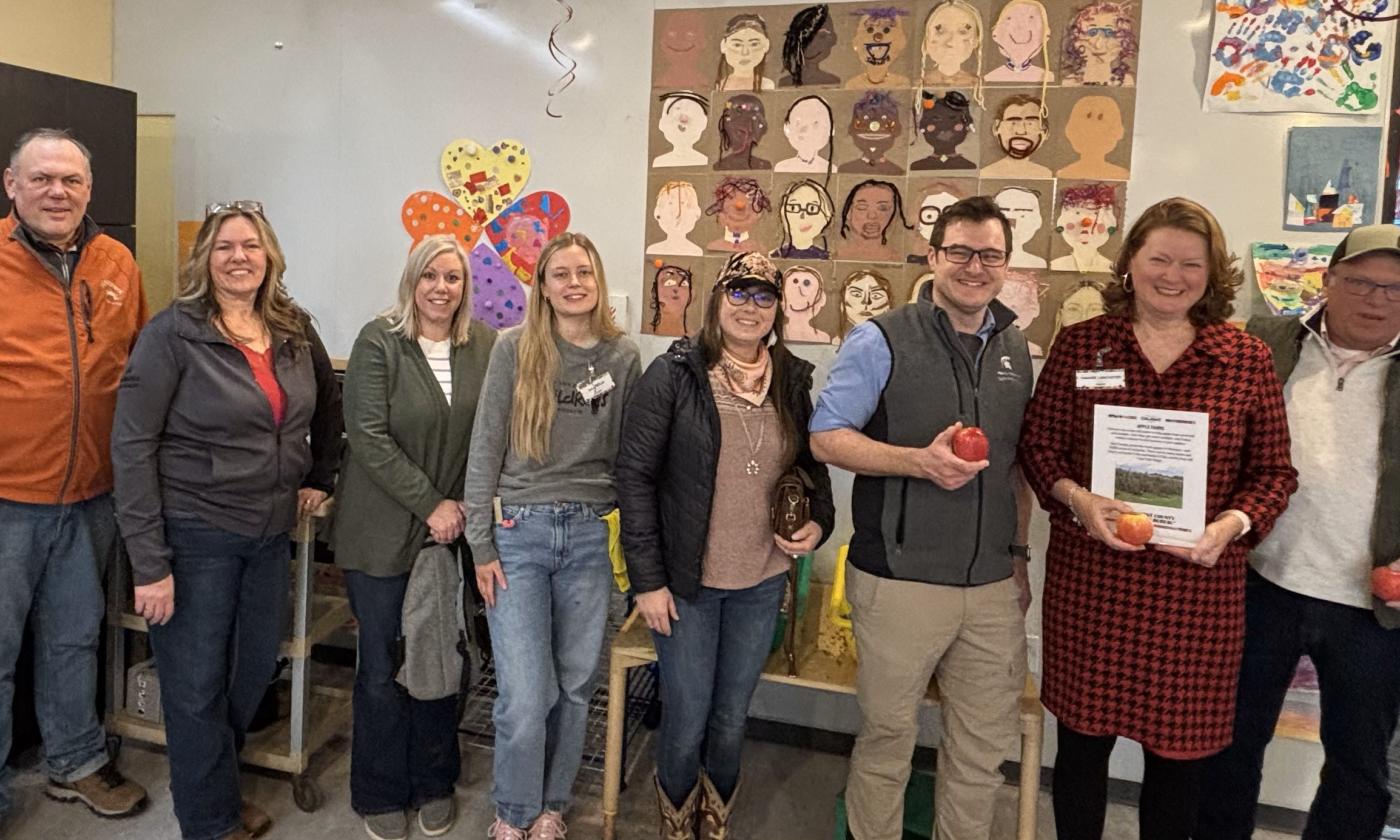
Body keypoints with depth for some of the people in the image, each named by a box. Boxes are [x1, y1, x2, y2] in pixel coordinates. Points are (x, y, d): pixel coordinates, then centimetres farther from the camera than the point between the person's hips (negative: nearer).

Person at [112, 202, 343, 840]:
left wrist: (320, 477, 14)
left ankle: (212, 781, 43)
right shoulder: (173, 333, -11)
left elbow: (328, 406, 22)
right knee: (196, 687, 7)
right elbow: (131, 445, -14)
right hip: (194, 535, -5)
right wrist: (149, 562, -16)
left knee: (255, 672, 17)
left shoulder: (295, 331, 4)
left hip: (270, 534, 5)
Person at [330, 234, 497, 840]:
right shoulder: (378, 342, -7)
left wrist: (467, 504, -6)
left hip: (453, 529, 3)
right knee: (382, 665, 6)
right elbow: (368, 436, -13)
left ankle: (435, 784, 31)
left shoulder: (484, 346, 2)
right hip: (382, 529, -3)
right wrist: (430, 505, -15)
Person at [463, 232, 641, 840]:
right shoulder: (515, 347, -2)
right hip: (519, 532, -2)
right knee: (525, 696, -3)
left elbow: (626, 455, 10)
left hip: (590, 537, 2)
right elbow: (485, 448, -1)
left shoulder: (624, 357, 5)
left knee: (576, 686, 12)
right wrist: (481, 544, -3)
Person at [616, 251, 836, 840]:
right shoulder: (674, 375, -11)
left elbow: (811, 464, 15)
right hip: (686, 582, -3)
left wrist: (819, 521, -5)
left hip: (762, 583, 4)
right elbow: (635, 474, -10)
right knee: (686, 724, 8)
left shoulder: (793, 381, 2)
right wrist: (647, 578, -12)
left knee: (731, 719, 18)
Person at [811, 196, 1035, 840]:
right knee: (887, 733, 10)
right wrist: (920, 460, -21)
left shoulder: (1015, 349, 10)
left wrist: (1019, 554, 15)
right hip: (900, 581, -5)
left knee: (987, 741, 15)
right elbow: (827, 437, -10)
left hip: (993, 586, 5)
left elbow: (1017, 464, 17)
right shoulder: (882, 341, -7)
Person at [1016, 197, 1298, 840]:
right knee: (1083, 737, 13)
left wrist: (1232, 524, -14)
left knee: (1178, 748, 14)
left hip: (1198, 584, 1)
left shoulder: (1247, 359, 1)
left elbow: (1273, 471, 5)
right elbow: (1038, 441, 3)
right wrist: (1074, 497, -15)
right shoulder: (1080, 344, 1)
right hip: (1089, 575, 0)